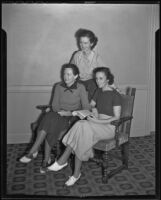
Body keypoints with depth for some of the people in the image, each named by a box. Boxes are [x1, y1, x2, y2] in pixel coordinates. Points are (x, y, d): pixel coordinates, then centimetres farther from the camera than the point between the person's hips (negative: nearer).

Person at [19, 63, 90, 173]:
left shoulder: (81, 88, -5)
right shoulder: (59, 86, 6)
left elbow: (86, 108, -8)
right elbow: (54, 105, 5)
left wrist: (71, 113, -19)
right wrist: (60, 111, -16)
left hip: (72, 118, -3)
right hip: (58, 114, 3)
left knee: (52, 123, -33)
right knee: (49, 118, -33)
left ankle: (33, 152, -25)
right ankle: (46, 159, -30)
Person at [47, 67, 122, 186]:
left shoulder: (116, 95, -8)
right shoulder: (98, 92, 13)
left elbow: (117, 118, -11)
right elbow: (90, 106, 25)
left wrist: (97, 121, -19)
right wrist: (94, 110, 1)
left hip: (110, 128, -6)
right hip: (98, 125, 6)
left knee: (82, 127, -32)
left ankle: (63, 161, -22)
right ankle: (76, 173, -25)